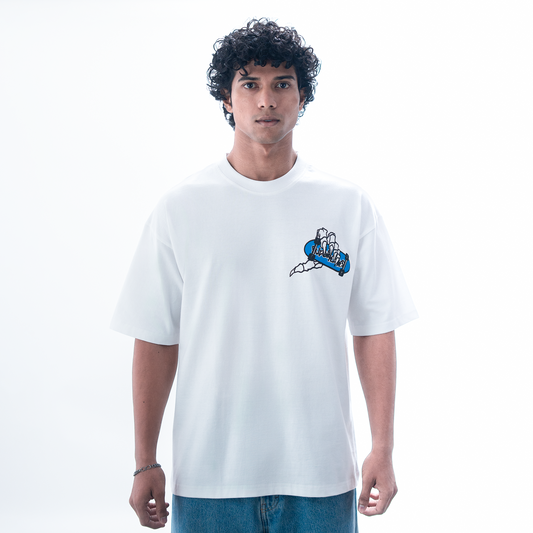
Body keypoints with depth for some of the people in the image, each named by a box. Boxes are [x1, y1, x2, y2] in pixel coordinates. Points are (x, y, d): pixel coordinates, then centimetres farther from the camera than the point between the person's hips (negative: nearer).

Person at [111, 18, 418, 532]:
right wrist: (145, 464, 0)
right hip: (207, 476, 0)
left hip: (320, 474, 1)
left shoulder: (349, 206, 2)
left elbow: (374, 331, 3)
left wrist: (383, 450, -2)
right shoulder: (180, 208, 0)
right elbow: (155, 340, 1)